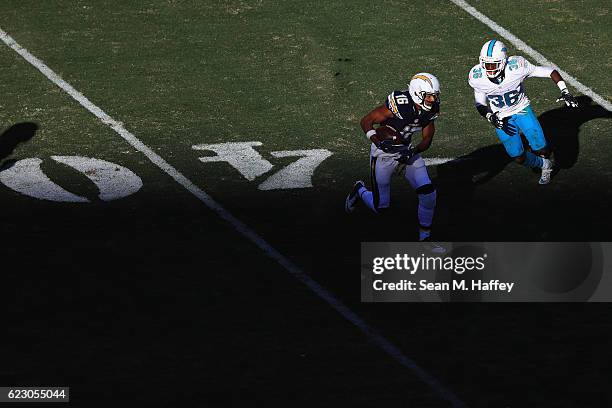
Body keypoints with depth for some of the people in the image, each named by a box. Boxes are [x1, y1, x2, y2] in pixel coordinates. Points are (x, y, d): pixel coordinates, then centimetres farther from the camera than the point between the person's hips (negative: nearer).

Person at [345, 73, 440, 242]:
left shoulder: (430, 110, -9)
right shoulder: (398, 105, -29)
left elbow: (427, 139, 1)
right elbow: (366, 121, -20)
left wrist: (413, 151, -18)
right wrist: (379, 142, -33)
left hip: (406, 150, 5)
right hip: (384, 153, -5)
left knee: (428, 193, -10)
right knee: (380, 206, 1)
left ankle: (425, 234, 9)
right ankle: (360, 190, 36)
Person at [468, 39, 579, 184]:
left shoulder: (516, 67, -30)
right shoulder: (477, 77, -23)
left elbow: (550, 72, -19)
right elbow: (480, 104, -5)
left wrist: (565, 92, -26)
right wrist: (490, 117, -24)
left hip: (522, 110, -1)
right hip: (501, 117, 1)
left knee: (541, 150, -7)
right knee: (519, 158, -4)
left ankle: (546, 161, 33)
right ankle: (544, 165, 30)